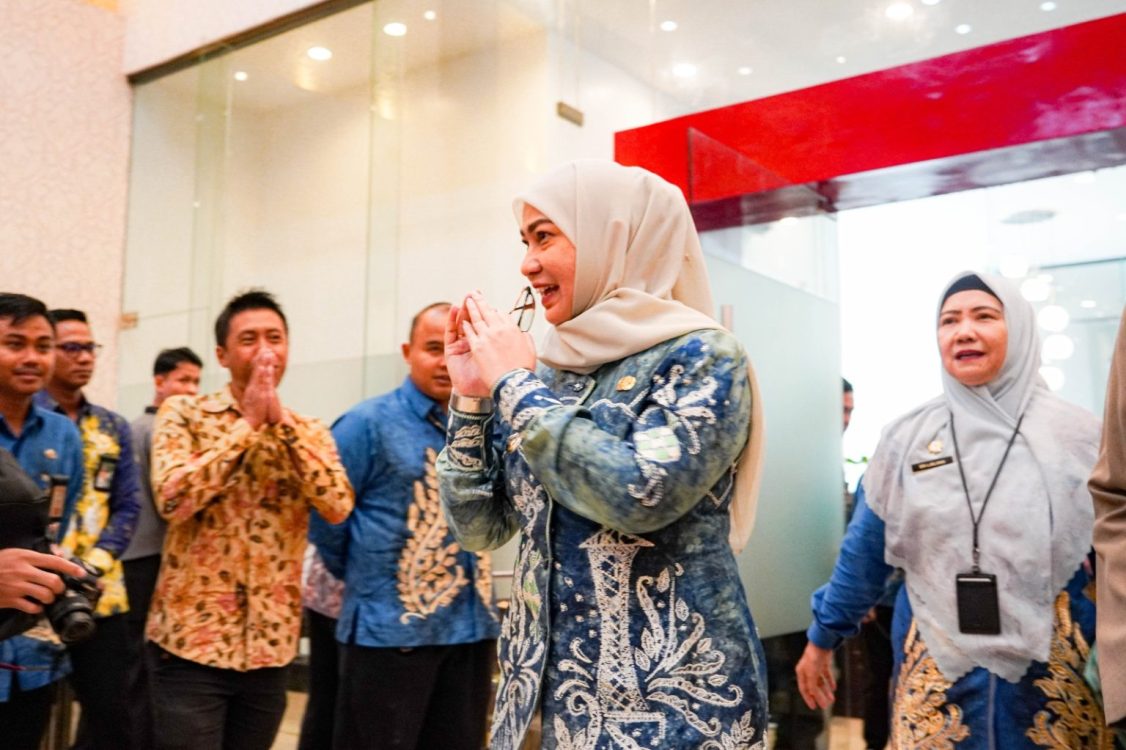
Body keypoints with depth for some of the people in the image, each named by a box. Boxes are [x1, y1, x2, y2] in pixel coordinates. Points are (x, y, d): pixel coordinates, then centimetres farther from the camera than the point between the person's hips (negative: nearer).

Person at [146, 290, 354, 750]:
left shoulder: (310, 432, 6)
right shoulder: (183, 413, -2)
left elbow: (339, 506, -10)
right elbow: (172, 497, -18)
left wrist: (282, 422, -13)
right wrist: (249, 423, -14)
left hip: (271, 643, 3)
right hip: (192, 636, -3)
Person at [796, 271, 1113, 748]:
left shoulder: (1076, 436, -2)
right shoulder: (905, 438, 0)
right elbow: (864, 552, 6)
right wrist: (822, 638, 10)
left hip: (1052, 677, 0)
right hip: (934, 678, 1)